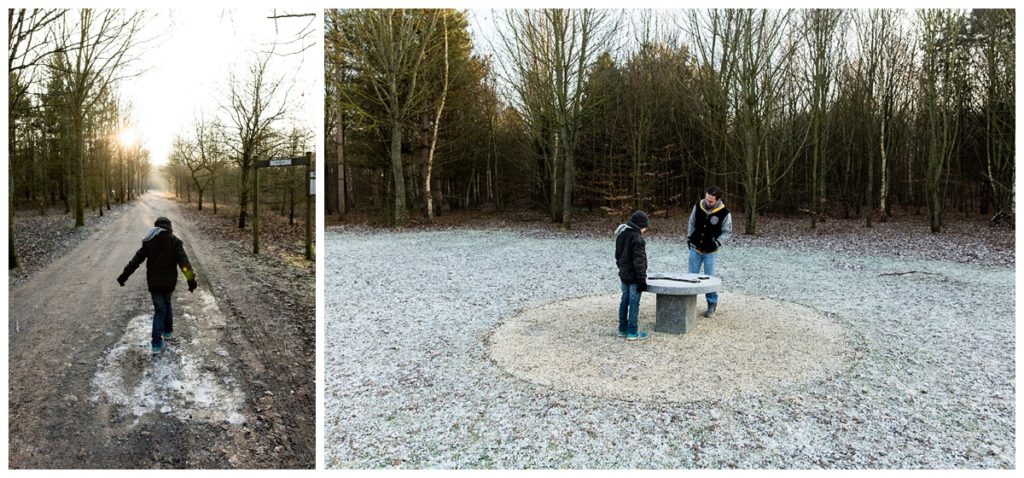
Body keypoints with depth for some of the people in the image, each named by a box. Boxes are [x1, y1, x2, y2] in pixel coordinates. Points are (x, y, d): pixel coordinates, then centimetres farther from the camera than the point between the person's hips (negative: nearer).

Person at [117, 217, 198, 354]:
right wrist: (191, 278, -22)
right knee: (167, 303, 24)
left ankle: (157, 343, -3)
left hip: (153, 282, 1)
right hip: (169, 281, -1)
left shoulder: (149, 241, 2)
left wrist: (125, 275, 6)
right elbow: (183, 260, -16)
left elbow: (136, 259, 2)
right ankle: (168, 331, 32)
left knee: (159, 309, 4)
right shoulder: (174, 241, -6)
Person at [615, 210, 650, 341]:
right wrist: (642, 280, -16)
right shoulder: (637, 238, -19)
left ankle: (622, 329, 21)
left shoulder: (621, 234, 8)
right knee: (634, 303, -2)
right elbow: (639, 261, -20)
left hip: (624, 275, 9)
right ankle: (632, 332, 2)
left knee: (624, 301, 14)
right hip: (634, 277, -8)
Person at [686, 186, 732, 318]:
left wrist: (717, 242, -15)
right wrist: (689, 238, 6)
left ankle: (712, 305, 17)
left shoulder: (724, 213, -13)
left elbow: (727, 232, -3)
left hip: (710, 251, -3)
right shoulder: (698, 207, -4)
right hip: (695, 249, 3)